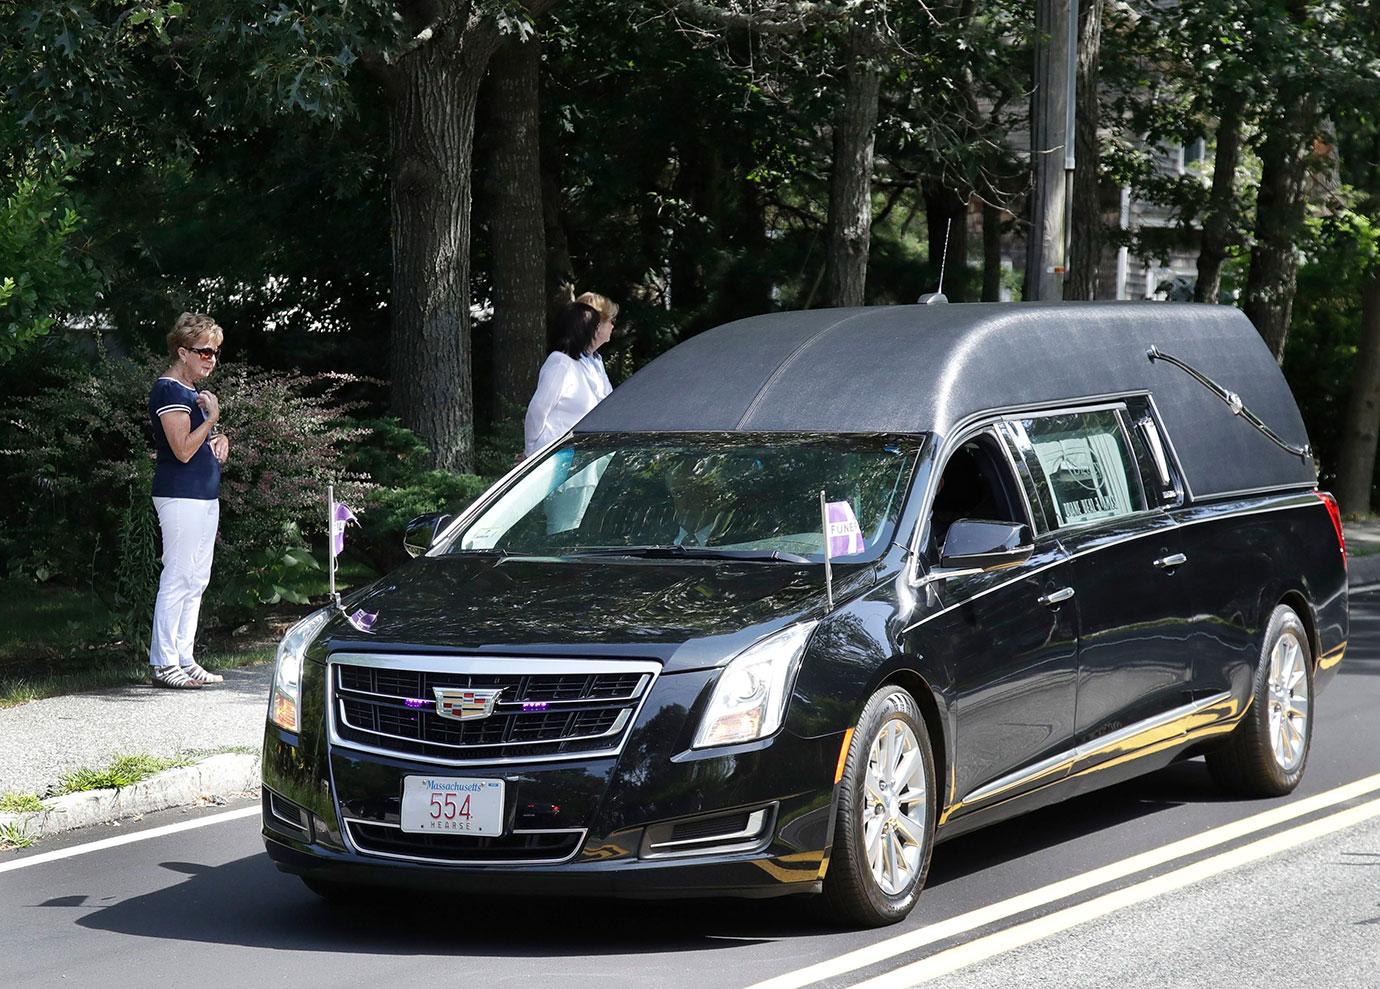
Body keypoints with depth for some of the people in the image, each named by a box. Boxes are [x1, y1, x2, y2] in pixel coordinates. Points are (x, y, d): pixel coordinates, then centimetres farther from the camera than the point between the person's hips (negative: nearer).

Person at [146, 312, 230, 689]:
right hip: (181, 497, -10)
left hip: (205, 495, 10)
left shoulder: (193, 391, 17)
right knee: (178, 579, -9)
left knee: (197, 580, 11)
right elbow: (183, 450, -19)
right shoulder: (170, 391, -12)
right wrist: (212, 419, -18)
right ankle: (164, 663, -7)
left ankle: (184, 659, 15)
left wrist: (221, 439, 10)